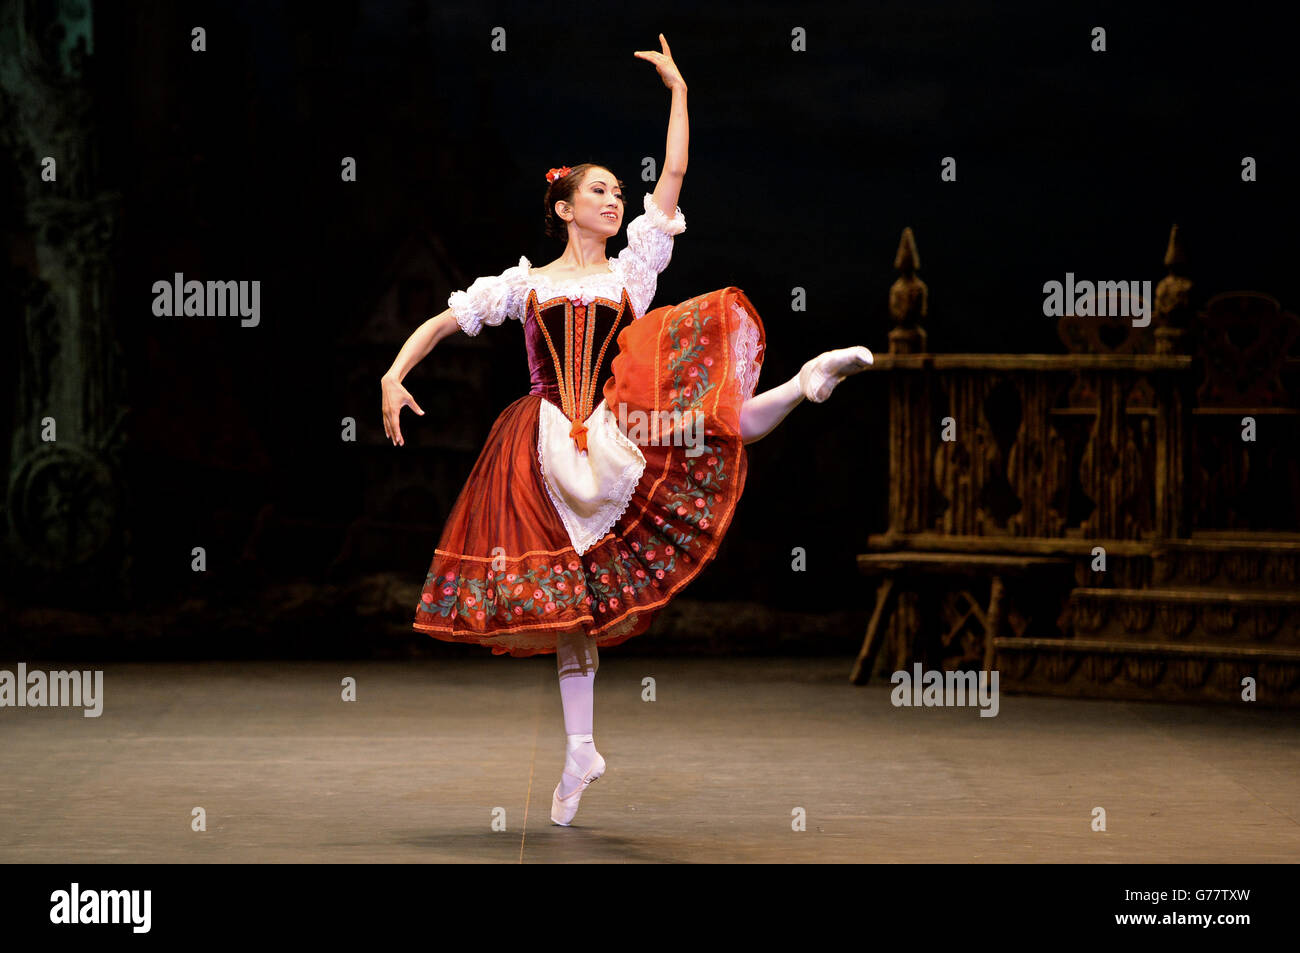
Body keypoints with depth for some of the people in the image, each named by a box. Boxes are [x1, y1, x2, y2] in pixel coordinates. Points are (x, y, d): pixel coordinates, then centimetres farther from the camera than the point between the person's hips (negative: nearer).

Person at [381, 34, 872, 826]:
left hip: (618, 428, 1)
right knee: (570, 588, 2)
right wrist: (395, 376, -2)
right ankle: (581, 749, 9)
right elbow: (443, 321, 13)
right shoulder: (526, 284, 10)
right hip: (552, 448, -1)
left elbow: (674, 175, 5)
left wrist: (679, 90, 4)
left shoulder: (632, 270, 10)